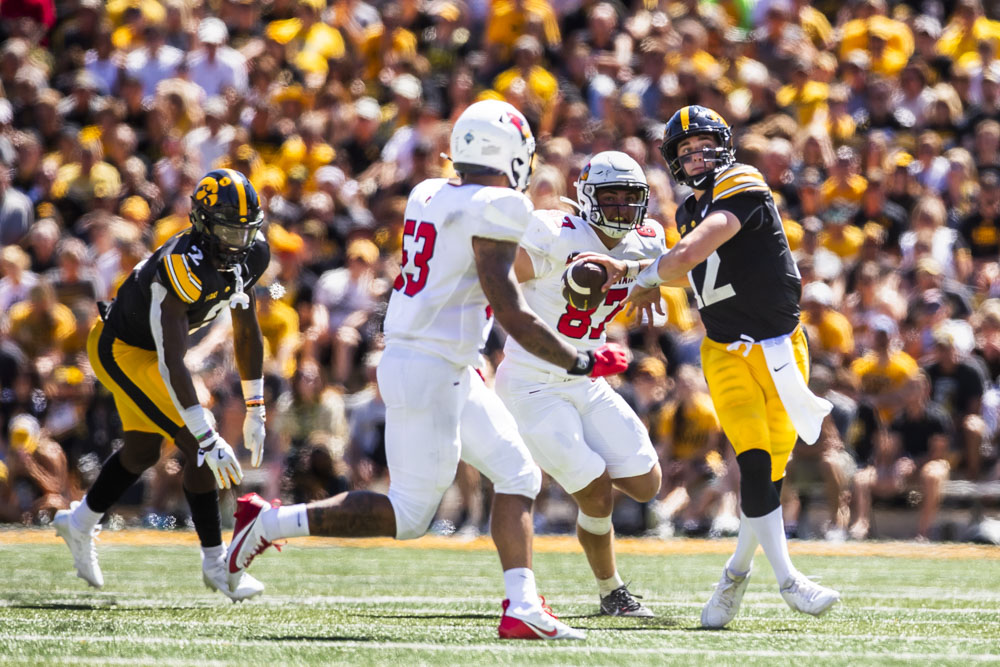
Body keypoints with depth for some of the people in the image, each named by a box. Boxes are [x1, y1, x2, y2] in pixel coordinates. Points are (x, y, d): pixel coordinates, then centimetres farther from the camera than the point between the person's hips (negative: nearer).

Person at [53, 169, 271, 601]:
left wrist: (255, 411, 3)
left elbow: (246, 332, 2)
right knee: (195, 448, -13)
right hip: (120, 350, -9)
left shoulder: (249, 255, -12)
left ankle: (80, 524, 46)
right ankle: (215, 562, -1)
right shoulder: (184, 267, -37)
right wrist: (209, 439, -41)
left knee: (143, 452, 23)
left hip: (147, 346, 9)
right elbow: (171, 363, -39)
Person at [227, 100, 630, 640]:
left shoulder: (428, 196, 10)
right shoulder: (492, 211, -15)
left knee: (518, 474, 11)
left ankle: (522, 608, 4)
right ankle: (270, 523, 3)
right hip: (430, 371, -10)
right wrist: (581, 363, -8)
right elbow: (512, 316, -17)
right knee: (409, 515, -1)